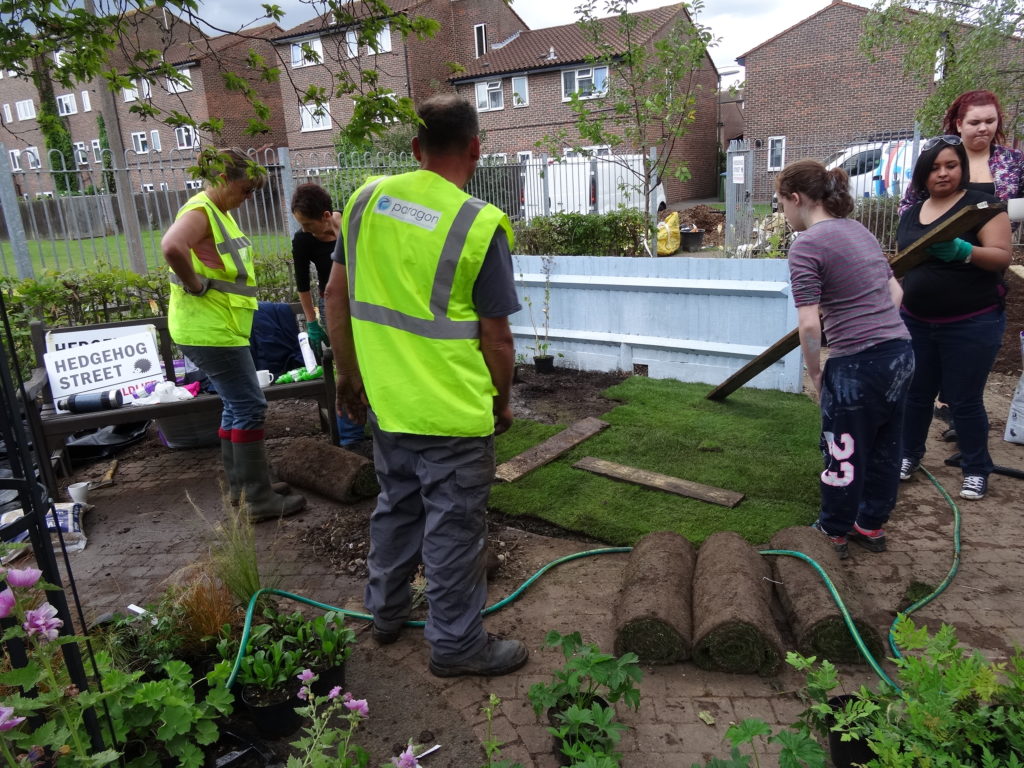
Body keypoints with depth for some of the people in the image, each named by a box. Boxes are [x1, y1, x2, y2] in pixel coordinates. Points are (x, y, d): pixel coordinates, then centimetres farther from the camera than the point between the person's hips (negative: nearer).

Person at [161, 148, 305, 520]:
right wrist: (195, 285, -23)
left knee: (236, 405, 16)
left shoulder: (220, 212, 16)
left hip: (220, 327, 10)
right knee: (250, 407, -7)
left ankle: (239, 485, 28)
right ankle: (258, 499, 1)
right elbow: (172, 247, -36)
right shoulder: (199, 211, -15)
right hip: (209, 330, -10)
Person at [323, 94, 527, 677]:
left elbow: (337, 295, 6)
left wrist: (349, 376, 16)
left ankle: (386, 611, 43)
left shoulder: (367, 197, 1)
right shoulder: (481, 225, -15)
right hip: (454, 412, -6)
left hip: (386, 403, 6)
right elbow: (496, 337, -12)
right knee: (454, 528, 10)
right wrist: (503, 401, 5)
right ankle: (458, 645, 28)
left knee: (397, 506, 24)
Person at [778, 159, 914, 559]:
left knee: (844, 454, 9)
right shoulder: (859, 231, 12)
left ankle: (834, 533, 27)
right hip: (900, 352, 8)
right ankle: (872, 525, 37)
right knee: (884, 448, 20)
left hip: (858, 365, -8)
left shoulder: (807, 246, -14)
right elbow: (894, 291, 19)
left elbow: (809, 324, -18)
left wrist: (815, 373, -5)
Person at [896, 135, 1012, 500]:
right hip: (916, 323, 5)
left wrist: (963, 251, -33)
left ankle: (976, 469, 22)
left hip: (972, 326, -5)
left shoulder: (981, 203, -7)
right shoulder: (910, 214, 9)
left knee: (964, 400, 2)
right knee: (915, 393, 13)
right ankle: (909, 455, 31)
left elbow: (1001, 256, -15)